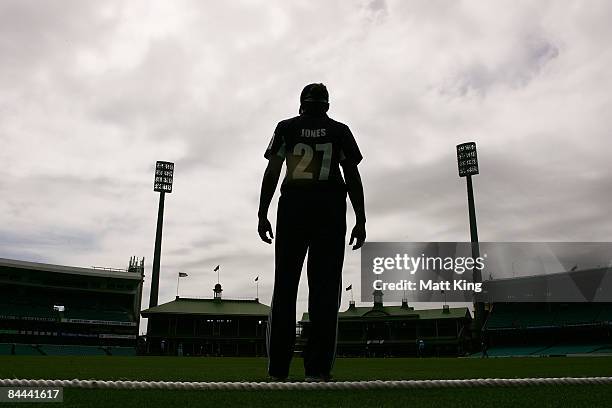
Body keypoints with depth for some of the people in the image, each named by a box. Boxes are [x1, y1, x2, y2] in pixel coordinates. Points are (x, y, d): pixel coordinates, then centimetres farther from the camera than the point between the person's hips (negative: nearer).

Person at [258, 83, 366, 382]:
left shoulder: (286, 127, 14)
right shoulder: (340, 130, 14)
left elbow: (272, 173, 4)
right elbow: (352, 177, 7)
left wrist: (262, 215, 4)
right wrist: (360, 221, 7)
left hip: (293, 206, 0)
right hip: (330, 208, 0)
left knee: (285, 286, 3)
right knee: (324, 286, -1)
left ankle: (278, 369, 2)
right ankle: (317, 369, -4)